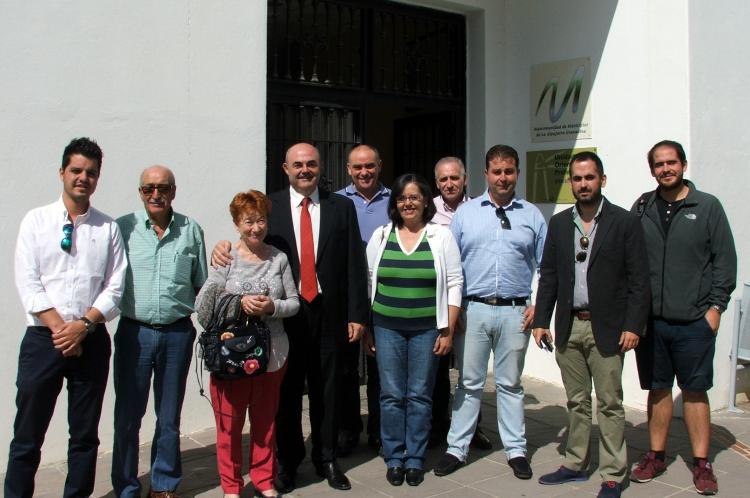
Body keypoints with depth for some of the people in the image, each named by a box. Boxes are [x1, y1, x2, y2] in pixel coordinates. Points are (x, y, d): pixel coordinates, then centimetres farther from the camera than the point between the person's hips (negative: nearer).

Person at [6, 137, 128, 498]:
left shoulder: (108, 228, 5)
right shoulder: (36, 220, 3)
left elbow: (114, 288, 1)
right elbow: (28, 284, -5)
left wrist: (83, 325, -13)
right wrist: (60, 328, -12)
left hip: (92, 341, 1)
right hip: (42, 339, -1)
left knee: (85, 434, 11)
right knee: (27, 435, 4)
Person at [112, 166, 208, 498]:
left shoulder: (190, 230, 5)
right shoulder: (123, 228, 0)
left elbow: (202, 285, 10)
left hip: (178, 333, 1)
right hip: (134, 331, -1)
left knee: (169, 417, 13)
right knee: (128, 416, 7)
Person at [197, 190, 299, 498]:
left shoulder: (279, 258, 4)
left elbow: (294, 302, 4)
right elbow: (203, 304, -9)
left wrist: (272, 307, -15)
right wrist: (239, 302, -22)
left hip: (271, 354, 2)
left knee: (265, 421, 15)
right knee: (229, 423, 7)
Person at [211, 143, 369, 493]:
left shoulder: (342, 207, 5)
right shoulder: (269, 206, 4)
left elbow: (354, 264, 3)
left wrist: (357, 314, -1)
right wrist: (223, 248, -24)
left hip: (328, 313, 1)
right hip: (284, 315, 0)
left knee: (327, 392, 10)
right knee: (287, 392, 9)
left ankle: (326, 459, 26)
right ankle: (288, 461, 25)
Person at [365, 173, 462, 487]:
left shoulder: (442, 236, 0)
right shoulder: (381, 235, 5)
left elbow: (454, 284, 0)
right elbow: (368, 282, 7)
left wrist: (448, 331, -4)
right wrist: (366, 329, 4)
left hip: (427, 329, -1)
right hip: (387, 327, 1)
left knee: (420, 396, 5)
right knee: (391, 395, 5)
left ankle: (415, 460, 19)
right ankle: (394, 459, 19)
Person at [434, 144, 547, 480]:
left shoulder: (532, 215, 6)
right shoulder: (465, 213, 5)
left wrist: (539, 305, -1)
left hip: (514, 313, 0)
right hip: (473, 310, 0)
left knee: (510, 385, 11)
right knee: (469, 383, 7)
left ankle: (516, 450, 22)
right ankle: (457, 449, 17)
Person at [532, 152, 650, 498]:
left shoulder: (625, 222, -3)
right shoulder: (559, 223, 9)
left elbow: (639, 280, -6)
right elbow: (548, 275, 10)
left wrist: (633, 326, -12)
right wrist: (541, 320, 5)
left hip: (606, 329, -4)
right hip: (568, 327, 4)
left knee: (609, 405, 2)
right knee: (576, 402, 15)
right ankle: (576, 465, 27)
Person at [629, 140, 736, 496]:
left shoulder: (708, 206, 0)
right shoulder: (642, 208, 6)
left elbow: (725, 260, 1)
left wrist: (716, 306, -5)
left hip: (693, 320, -2)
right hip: (650, 319, 2)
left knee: (695, 391, 5)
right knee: (658, 389, 12)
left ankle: (701, 464, 17)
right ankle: (656, 456, 24)